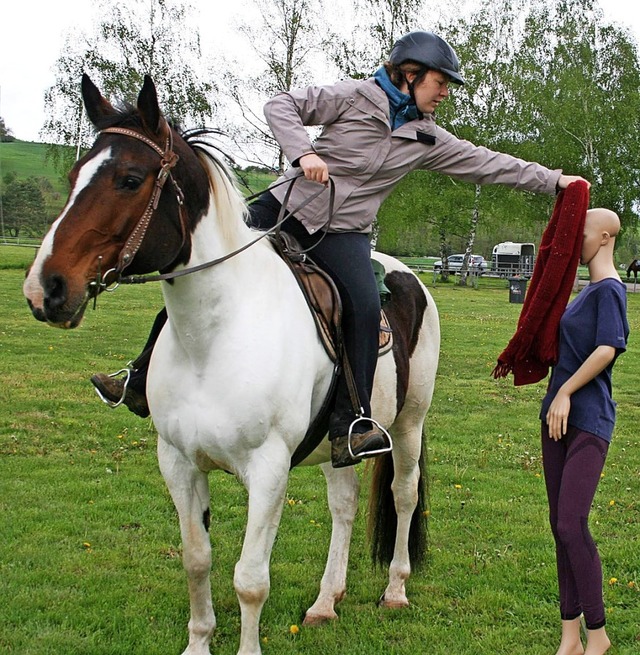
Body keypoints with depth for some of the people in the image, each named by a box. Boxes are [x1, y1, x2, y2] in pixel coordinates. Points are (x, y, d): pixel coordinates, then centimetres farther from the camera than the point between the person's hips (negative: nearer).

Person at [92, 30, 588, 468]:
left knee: (366, 310, -26)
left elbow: (485, 163, 14)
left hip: (343, 232, 2)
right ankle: (145, 383, 3)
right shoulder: (356, 97, -1)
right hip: (288, 206, -2)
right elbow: (283, 106, -3)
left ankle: (349, 428, -25)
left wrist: (552, 180, 13)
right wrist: (304, 152, -21)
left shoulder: (426, 139, 9)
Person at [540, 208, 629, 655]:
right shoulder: (586, 291, 16)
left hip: (587, 422, -10)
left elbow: (607, 349, -21)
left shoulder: (609, 289, -11)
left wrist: (566, 392, -18)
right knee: (560, 525, 9)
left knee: (572, 526, -13)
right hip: (558, 416, 10)